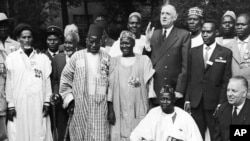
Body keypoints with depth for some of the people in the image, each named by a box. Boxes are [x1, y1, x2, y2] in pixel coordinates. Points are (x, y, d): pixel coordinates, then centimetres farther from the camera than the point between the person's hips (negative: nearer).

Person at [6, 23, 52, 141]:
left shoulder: (43, 58, 5)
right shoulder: (11, 58, 3)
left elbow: (47, 81, 5)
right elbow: (9, 83, 3)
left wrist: (46, 102, 1)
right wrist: (10, 105, 0)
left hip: (38, 104, 1)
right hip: (19, 104, 0)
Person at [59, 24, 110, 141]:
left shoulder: (106, 58, 6)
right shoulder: (77, 56, 4)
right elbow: (66, 78, 5)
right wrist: (69, 99, -1)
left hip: (100, 104, 0)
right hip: (80, 104, 0)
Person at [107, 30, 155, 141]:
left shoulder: (144, 60, 4)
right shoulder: (114, 62, 8)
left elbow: (150, 84, 1)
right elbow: (110, 86, 6)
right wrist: (110, 110, 0)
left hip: (139, 111, -1)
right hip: (119, 112, 1)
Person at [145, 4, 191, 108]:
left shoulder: (183, 35, 0)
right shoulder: (153, 34, 13)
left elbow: (185, 65, -5)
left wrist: (180, 90, -11)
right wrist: (148, 41, -3)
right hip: (154, 91, 3)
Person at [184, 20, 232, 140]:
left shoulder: (226, 53, 1)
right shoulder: (193, 52, 9)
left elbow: (226, 81, -2)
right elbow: (189, 78, 8)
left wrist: (221, 103, -8)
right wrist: (187, 99, 3)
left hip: (214, 102, -2)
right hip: (195, 102, 2)